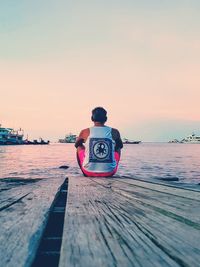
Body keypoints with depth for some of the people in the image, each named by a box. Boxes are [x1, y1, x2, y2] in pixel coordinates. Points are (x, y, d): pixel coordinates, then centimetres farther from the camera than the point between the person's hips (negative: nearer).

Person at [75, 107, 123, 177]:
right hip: (109, 173, 1)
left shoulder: (85, 132, -4)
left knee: (79, 147, 26)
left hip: (89, 172, 0)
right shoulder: (114, 132, -3)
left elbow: (76, 145, 17)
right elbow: (120, 146, 18)